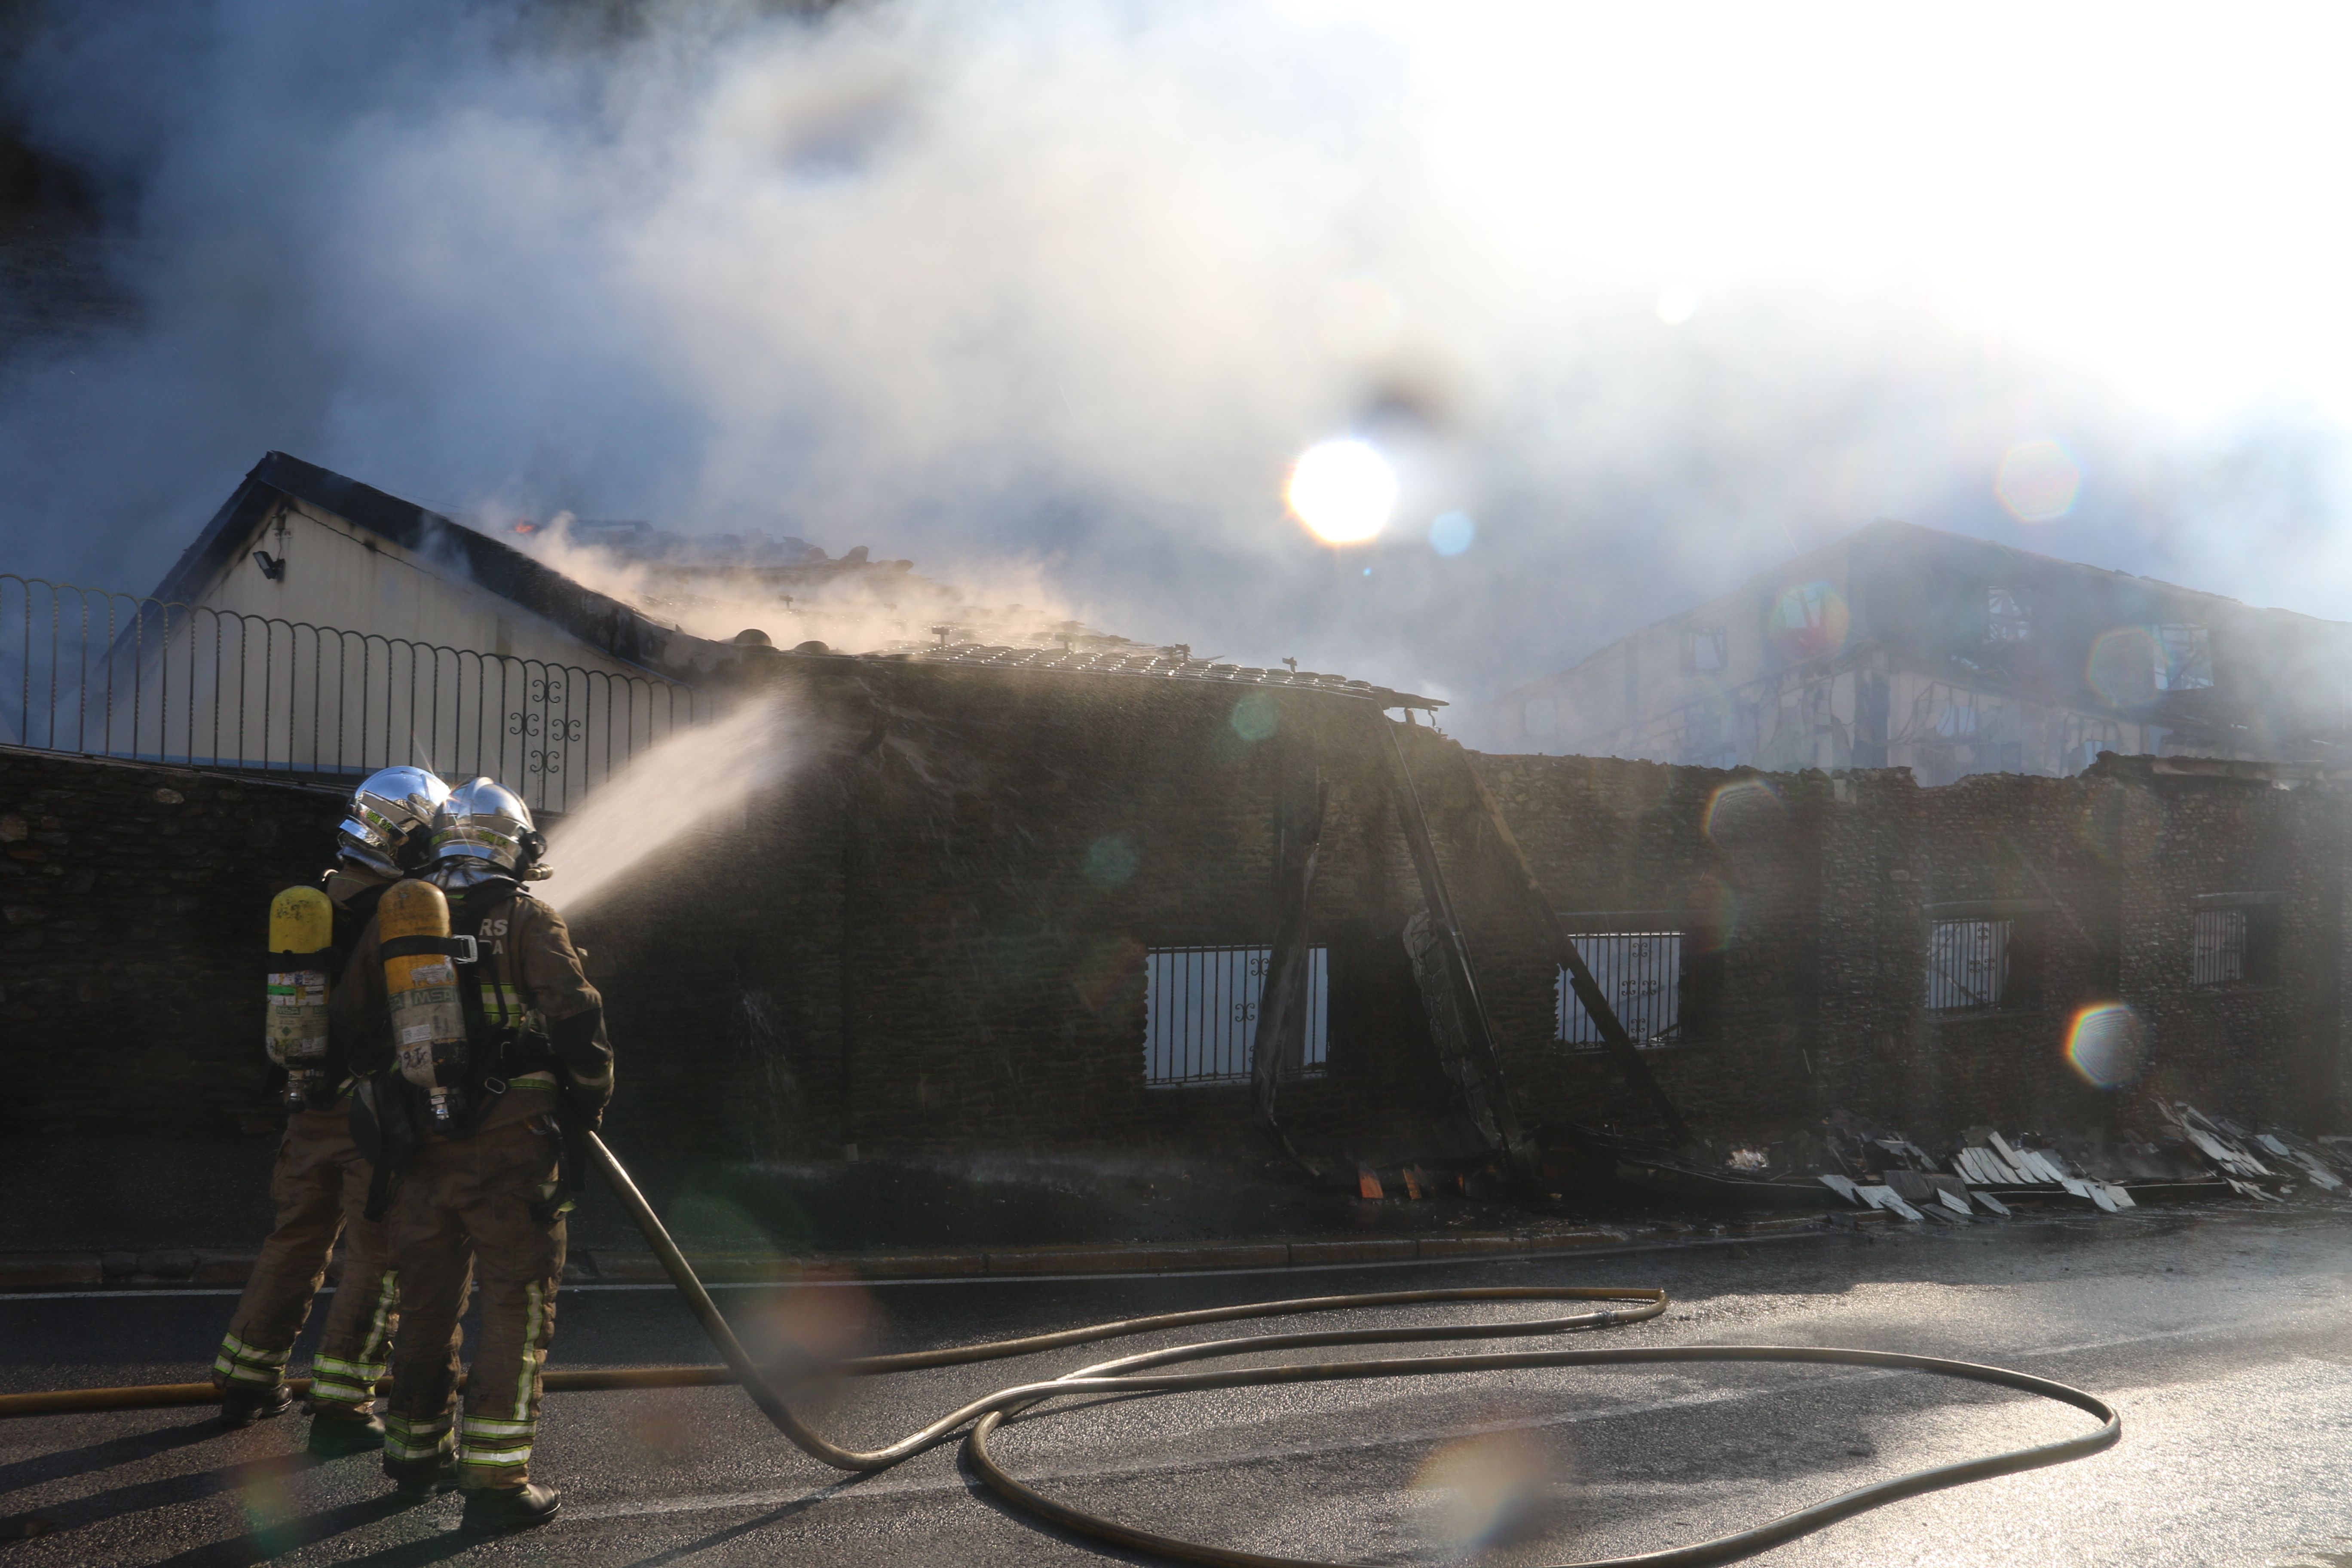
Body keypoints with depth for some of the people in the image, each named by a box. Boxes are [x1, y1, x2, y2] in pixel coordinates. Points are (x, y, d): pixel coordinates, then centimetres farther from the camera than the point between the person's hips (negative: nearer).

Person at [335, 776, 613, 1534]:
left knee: (427, 1302, 19)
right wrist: (588, 1101, 1)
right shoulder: (527, 921, -6)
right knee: (518, 1307, 2)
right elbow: (575, 1018, -14)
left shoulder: (393, 922, 9)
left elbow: (355, 1027, 16)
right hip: (510, 1150, -5)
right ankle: (496, 1480, 0)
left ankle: (417, 1452, 34)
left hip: (421, 1152, 5)